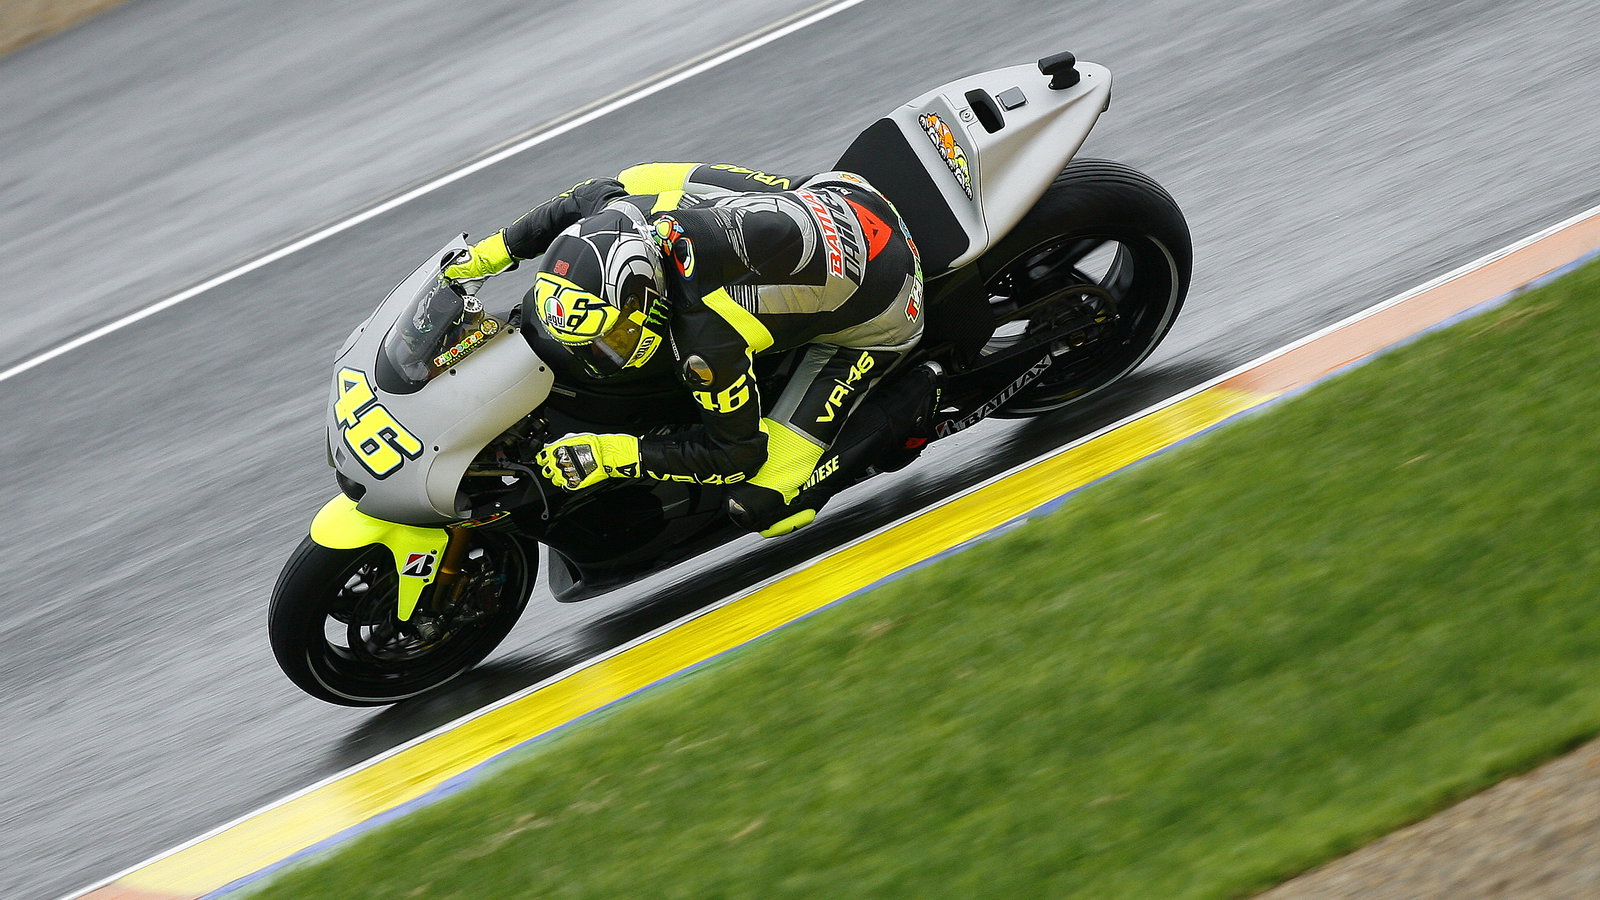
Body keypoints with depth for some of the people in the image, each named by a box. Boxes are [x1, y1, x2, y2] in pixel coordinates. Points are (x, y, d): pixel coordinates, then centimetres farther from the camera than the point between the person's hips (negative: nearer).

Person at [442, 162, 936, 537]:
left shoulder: (705, 342, -36)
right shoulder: (622, 208, -18)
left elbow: (735, 451, -21)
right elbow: (577, 201, 8)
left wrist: (608, 456, -24)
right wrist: (490, 253, 10)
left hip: (875, 317, -8)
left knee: (760, 502, -12)